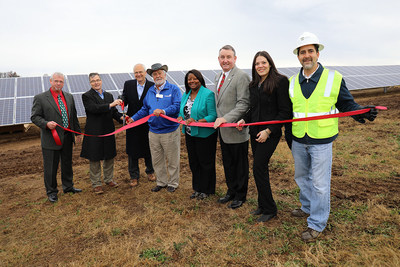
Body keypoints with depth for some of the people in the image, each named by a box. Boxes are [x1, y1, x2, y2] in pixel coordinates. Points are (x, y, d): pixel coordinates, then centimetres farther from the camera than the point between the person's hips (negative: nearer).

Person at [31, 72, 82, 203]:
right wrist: (46, 124, -24)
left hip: (67, 137, 5)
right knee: (50, 166, 6)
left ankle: (68, 186, 34)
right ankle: (51, 191, 23)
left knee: (67, 164, 17)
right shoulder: (40, 98, -6)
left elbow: (73, 116, 14)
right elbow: (34, 117, -6)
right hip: (51, 138, -5)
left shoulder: (69, 97, 9)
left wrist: (78, 132, 13)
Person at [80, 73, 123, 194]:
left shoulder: (109, 95, 12)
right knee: (95, 159, 5)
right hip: (94, 133, -5)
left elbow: (113, 111, 11)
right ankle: (96, 184, 19)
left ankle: (108, 179, 31)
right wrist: (110, 105, -29)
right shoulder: (87, 96, -6)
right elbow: (95, 108, -23)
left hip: (108, 132, 5)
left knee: (109, 157, 14)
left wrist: (120, 117, -9)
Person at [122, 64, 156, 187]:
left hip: (147, 123, -1)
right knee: (132, 150, 8)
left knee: (148, 148, 13)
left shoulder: (152, 86, -5)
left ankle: (150, 171, 36)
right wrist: (121, 101, -20)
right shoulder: (128, 84, 2)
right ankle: (134, 176, 23)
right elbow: (125, 100, 3)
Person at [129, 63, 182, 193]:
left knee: (172, 160, 7)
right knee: (156, 160, 14)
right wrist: (133, 118, 14)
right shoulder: (150, 91, 13)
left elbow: (178, 106, -16)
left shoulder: (173, 89, -4)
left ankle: (173, 183, 24)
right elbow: (145, 109, 20)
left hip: (170, 132, -5)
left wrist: (163, 111, -28)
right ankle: (161, 182, 30)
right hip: (153, 132, 5)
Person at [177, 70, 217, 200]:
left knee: (206, 162, 7)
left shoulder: (208, 94, -13)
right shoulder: (185, 95, 9)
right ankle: (197, 188, 33)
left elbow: (212, 116, -17)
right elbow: (181, 112, 15)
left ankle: (206, 190, 24)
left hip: (205, 135, -7)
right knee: (193, 162, 16)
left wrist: (197, 121, -28)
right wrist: (180, 118, -8)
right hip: (190, 134, 7)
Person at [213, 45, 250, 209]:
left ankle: (240, 196, 24)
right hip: (223, 130, 8)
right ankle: (231, 191, 35)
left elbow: (244, 104, -19)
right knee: (228, 163, 18)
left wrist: (226, 119, -24)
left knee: (240, 165, 8)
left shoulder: (241, 77, -13)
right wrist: (218, 120, 11)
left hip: (236, 130, -8)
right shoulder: (218, 77, 14)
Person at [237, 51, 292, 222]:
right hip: (255, 132, 7)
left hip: (270, 133, -7)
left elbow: (285, 112, -12)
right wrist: (245, 120, 0)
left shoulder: (280, 81, -10)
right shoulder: (253, 85, 12)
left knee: (258, 168, -8)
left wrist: (268, 131, -16)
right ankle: (263, 206, 26)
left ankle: (269, 209, 9)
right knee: (260, 168, 12)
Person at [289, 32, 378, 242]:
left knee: (319, 183, 2)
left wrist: (362, 113, -17)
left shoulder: (334, 78, -5)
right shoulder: (292, 82, 5)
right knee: (301, 177, 19)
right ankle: (307, 208, 42)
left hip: (321, 141, -4)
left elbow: (346, 104, 1)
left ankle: (317, 223, 19)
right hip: (298, 141, 5)